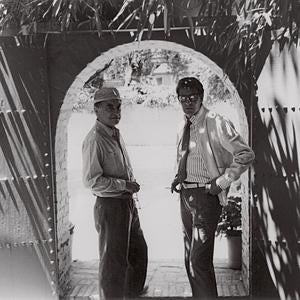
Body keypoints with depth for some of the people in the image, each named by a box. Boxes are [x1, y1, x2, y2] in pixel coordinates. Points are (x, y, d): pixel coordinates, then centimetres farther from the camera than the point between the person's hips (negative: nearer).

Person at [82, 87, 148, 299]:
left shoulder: (116, 135, 9)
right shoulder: (95, 140, -18)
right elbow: (91, 181, -23)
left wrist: (131, 185, 6)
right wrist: (124, 185, -20)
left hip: (128, 203, 10)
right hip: (110, 205, -9)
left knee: (139, 252, 24)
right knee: (113, 260, 5)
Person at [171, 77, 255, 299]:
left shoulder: (216, 124, -13)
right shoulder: (183, 128, 10)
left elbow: (246, 155, -15)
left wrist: (222, 182, -16)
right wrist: (179, 178, 8)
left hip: (206, 195, -8)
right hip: (186, 194, 8)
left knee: (199, 261, -11)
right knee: (189, 258, 18)